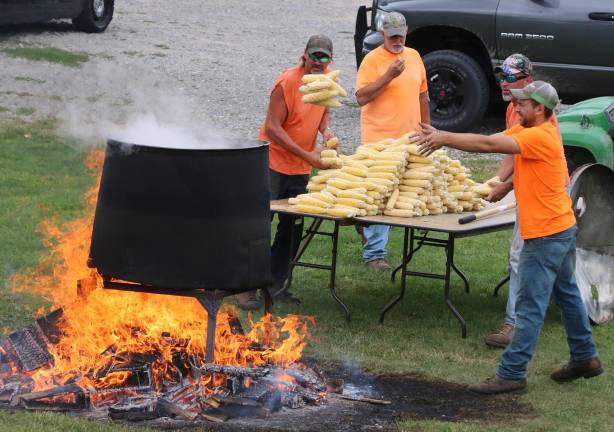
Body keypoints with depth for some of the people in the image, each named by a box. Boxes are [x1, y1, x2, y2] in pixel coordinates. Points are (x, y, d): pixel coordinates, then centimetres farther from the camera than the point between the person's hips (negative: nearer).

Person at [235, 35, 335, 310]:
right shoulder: (287, 81, -18)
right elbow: (272, 127, -20)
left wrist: (325, 129, -3)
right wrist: (307, 156, -22)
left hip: (300, 169, 7)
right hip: (273, 162, -7)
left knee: (292, 228, 11)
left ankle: (276, 285, 20)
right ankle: (247, 288, -3)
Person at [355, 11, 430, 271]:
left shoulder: (413, 56, 11)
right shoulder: (372, 60, -8)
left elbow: (422, 94, 19)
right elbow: (361, 98, -16)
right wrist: (389, 75, -22)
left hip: (409, 140, 6)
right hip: (380, 140, -6)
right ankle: (374, 254, -2)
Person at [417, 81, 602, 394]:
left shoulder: (540, 137, -20)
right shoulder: (527, 130, 10)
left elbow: (488, 145, -25)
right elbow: (489, 142, 3)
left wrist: (444, 138, -20)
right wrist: (442, 138, -6)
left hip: (546, 235, -11)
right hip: (561, 228, 11)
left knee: (530, 307, -6)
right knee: (567, 294, 20)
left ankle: (511, 374, -3)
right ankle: (585, 358, 31)